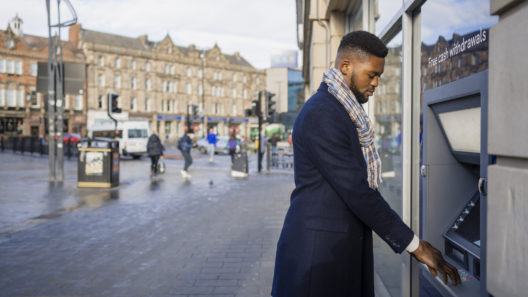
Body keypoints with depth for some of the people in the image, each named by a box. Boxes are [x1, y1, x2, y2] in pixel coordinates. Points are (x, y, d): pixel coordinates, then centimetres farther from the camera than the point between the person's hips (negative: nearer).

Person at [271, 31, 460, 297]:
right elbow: (355, 191, -20)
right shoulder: (321, 115, -17)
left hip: (346, 252, 9)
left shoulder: (346, 113, 15)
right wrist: (414, 245, -15)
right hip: (317, 255, -9)